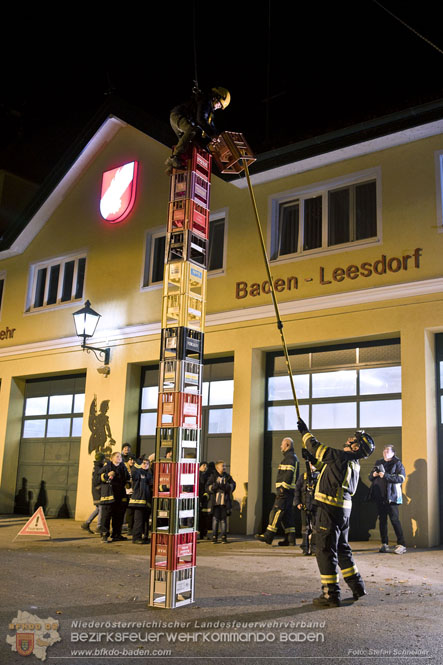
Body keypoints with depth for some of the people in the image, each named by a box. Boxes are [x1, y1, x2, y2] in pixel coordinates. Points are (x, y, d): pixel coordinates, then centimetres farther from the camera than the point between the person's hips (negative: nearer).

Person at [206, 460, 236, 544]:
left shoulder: (228, 477, 10)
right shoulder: (213, 477, 2)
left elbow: (233, 485, 0)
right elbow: (207, 488, -2)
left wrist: (226, 486, -17)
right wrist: (214, 486, -20)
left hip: (225, 502, 2)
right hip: (215, 501, -2)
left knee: (224, 519, 6)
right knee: (215, 519, -1)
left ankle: (224, 537, 14)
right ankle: (214, 536, 8)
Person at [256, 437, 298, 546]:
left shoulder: (290, 457, -10)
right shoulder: (291, 457, 22)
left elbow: (289, 474, -21)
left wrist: (283, 488, -24)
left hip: (285, 490, -10)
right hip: (288, 491, 10)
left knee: (276, 512, -10)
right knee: (287, 514, 10)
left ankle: (268, 536, -10)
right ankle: (290, 539, 10)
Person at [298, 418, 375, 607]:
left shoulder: (341, 457, -16)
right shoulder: (354, 463, 11)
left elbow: (316, 447, -10)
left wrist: (305, 432, 5)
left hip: (330, 509, -9)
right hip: (344, 509, 9)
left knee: (325, 551, -1)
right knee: (341, 549, 21)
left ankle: (331, 595, 2)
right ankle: (357, 587, 27)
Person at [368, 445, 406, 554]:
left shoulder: (397, 463, 1)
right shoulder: (378, 463, 18)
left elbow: (401, 478, -12)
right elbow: (370, 477, 22)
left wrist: (386, 475, -19)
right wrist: (373, 475, -1)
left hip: (391, 496, -5)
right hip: (379, 496, 6)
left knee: (394, 519, -8)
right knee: (382, 519, 8)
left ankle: (401, 544, -3)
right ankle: (384, 544, 15)